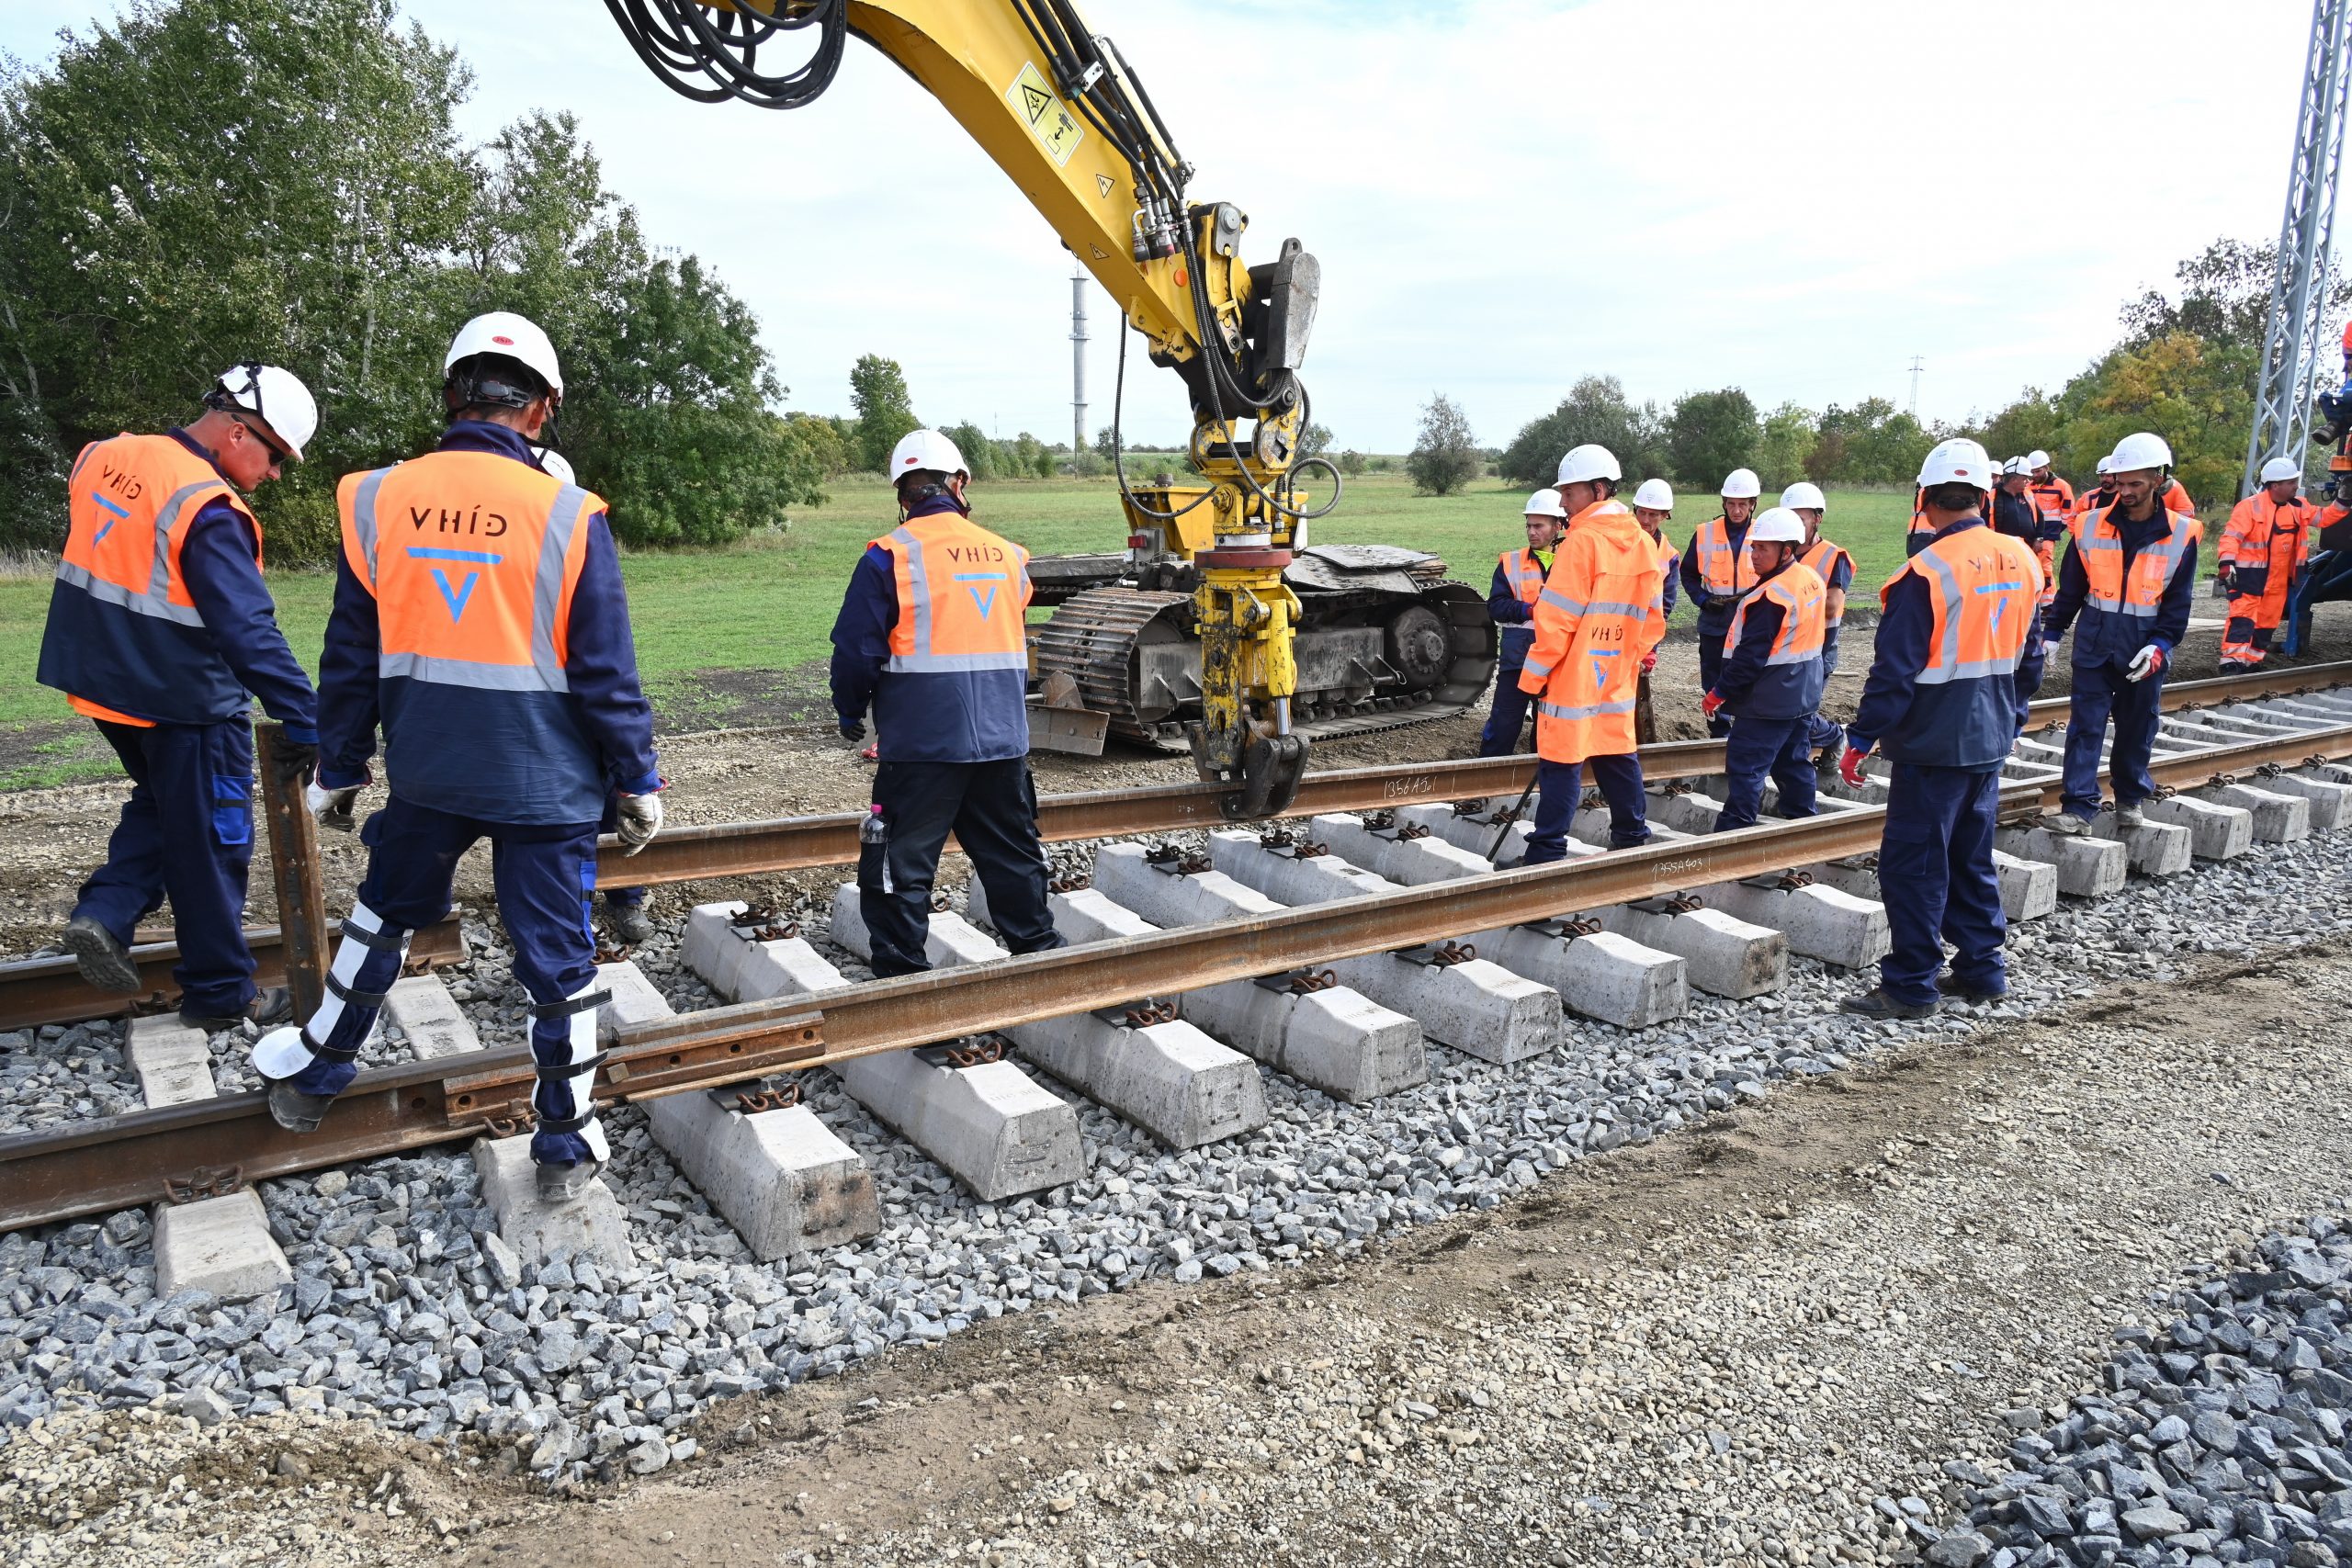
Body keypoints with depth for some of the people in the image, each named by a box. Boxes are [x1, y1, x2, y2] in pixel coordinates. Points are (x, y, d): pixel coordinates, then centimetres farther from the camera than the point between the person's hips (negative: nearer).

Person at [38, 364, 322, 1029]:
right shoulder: (209, 510, -24)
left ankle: (106, 913, 12)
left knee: (160, 800, 29)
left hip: (103, 681, 8)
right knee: (211, 843, 5)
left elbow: (100, 564, 16)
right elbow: (249, 629, -28)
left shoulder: (103, 456, 3)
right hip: (185, 702, -8)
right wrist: (304, 721, -28)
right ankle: (220, 993, 16)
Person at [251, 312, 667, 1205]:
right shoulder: (567, 516, -12)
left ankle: (313, 1072, 45)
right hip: (545, 780, -3)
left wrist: (338, 770, 15)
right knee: (556, 957, 8)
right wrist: (638, 780, 1)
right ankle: (567, 1146, 20)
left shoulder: (376, 503, -3)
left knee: (384, 912, 27)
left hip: (426, 772, 3)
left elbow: (350, 659, 4)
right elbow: (607, 672, -10)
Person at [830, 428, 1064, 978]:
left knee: (902, 866, 4)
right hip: (1004, 740, 5)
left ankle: (900, 977, 7)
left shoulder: (890, 556, -9)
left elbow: (856, 648, -9)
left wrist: (851, 712, 9)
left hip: (922, 744, -5)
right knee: (1013, 856, 17)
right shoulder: (1007, 554, 8)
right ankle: (1041, 956, 27)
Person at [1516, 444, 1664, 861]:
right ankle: (1632, 838, 26)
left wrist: (1534, 676, -11)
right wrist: (1635, 656, 20)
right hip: (1619, 680, 7)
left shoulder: (1582, 541, -16)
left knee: (1562, 766, -3)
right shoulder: (1643, 544, 8)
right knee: (1619, 759, 17)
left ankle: (1546, 854, 0)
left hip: (1574, 678, -7)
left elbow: (1557, 619, -18)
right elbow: (1653, 616, 13)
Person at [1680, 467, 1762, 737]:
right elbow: (1688, 573, 8)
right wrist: (1704, 600, -7)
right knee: (1714, 683, 8)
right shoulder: (1705, 533, 0)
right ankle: (1720, 734, 19)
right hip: (1714, 622, 1)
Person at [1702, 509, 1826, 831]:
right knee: (1795, 763, 18)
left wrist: (1718, 693, -13)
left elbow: (1750, 656, -21)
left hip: (1769, 701, -10)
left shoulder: (1771, 596, -21)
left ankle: (1732, 833, -6)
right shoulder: (1812, 579, 8)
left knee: (1745, 768, -6)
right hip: (1804, 695, 10)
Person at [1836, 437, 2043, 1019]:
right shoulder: (2022, 561, 6)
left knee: (1913, 863, 0)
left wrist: (1861, 739, -11)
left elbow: (1895, 670, -18)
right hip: (1991, 741, 8)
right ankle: (1981, 967, 26)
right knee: (1972, 857, 18)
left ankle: (1910, 986, 5)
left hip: (1934, 745, -8)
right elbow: (2029, 656, 15)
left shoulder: (1927, 572, -18)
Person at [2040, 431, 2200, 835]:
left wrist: (2160, 645, -12)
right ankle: (2079, 808, -2)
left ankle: (2131, 800, 27)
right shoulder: (2091, 526, -1)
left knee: (2137, 729, 11)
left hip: (2146, 648, 0)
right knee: (2085, 726, -3)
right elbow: (2070, 588, 7)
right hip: (2094, 643, 0)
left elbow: (2178, 601, -1)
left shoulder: (2180, 534, -3)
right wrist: (2052, 632, 6)